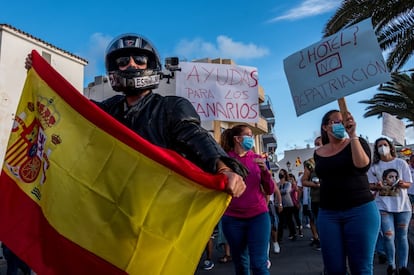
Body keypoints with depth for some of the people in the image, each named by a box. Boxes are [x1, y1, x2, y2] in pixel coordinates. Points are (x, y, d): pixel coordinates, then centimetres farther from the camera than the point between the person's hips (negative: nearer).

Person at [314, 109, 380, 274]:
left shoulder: (357, 143, -1)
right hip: (327, 214, 3)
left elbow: (363, 165, -21)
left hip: (360, 210, -3)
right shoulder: (318, 153, 9)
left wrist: (353, 135, -21)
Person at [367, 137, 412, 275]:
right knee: (388, 235, -7)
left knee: (402, 236, 8)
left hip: (402, 205, 1)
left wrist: (402, 184, -18)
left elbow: (408, 184, 4)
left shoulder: (401, 163, 3)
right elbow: (370, 185, 2)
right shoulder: (374, 166, 2)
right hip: (384, 205, -1)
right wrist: (377, 186, -19)